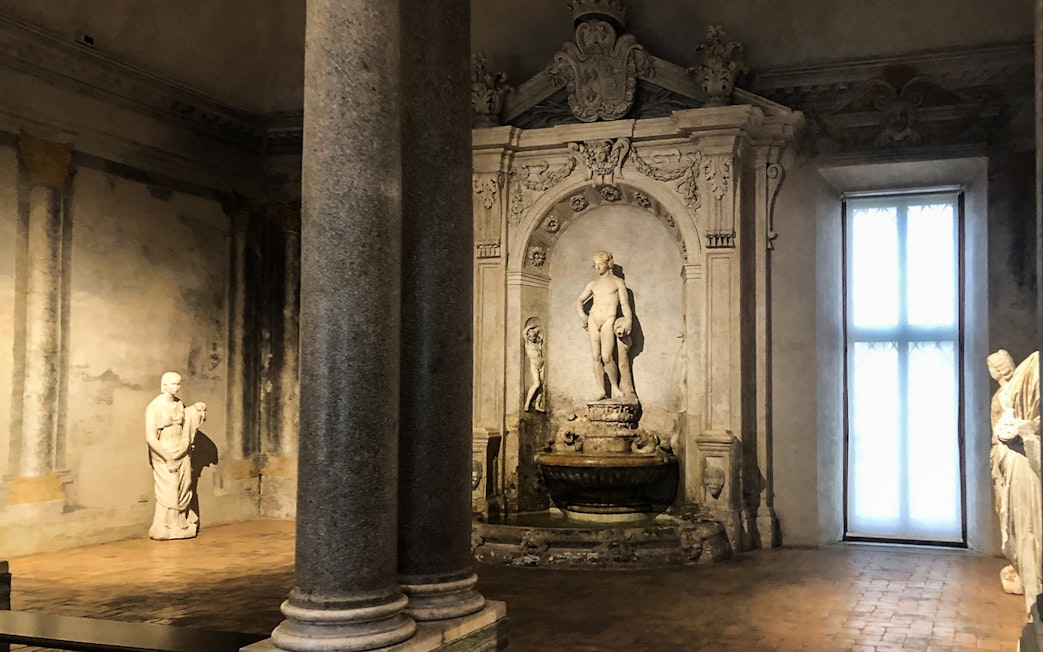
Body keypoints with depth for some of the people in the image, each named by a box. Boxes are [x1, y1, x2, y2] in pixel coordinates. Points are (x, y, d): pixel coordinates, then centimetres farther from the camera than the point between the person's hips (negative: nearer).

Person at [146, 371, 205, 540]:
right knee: (169, 493, -5)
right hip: (164, 457, -5)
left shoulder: (180, 405, 6)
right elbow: (150, 437, -15)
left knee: (184, 492, 6)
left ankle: (182, 525, 17)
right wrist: (168, 458, -16)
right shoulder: (154, 407, -11)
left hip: (183, 455, 5)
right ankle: (163, 530, 7)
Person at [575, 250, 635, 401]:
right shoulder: (593, 284, 17)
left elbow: (624, 304, 4)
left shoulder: (617, 282, 9)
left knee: (606, 357, -15)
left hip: (608, 321, -4)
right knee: (596, 357, -1)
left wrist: (629, 322, -9)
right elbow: (579, 301, 23)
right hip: (593, 321, 4)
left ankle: (615, 386, 3)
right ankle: (600, 390, 3)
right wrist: (582, 315, 4)